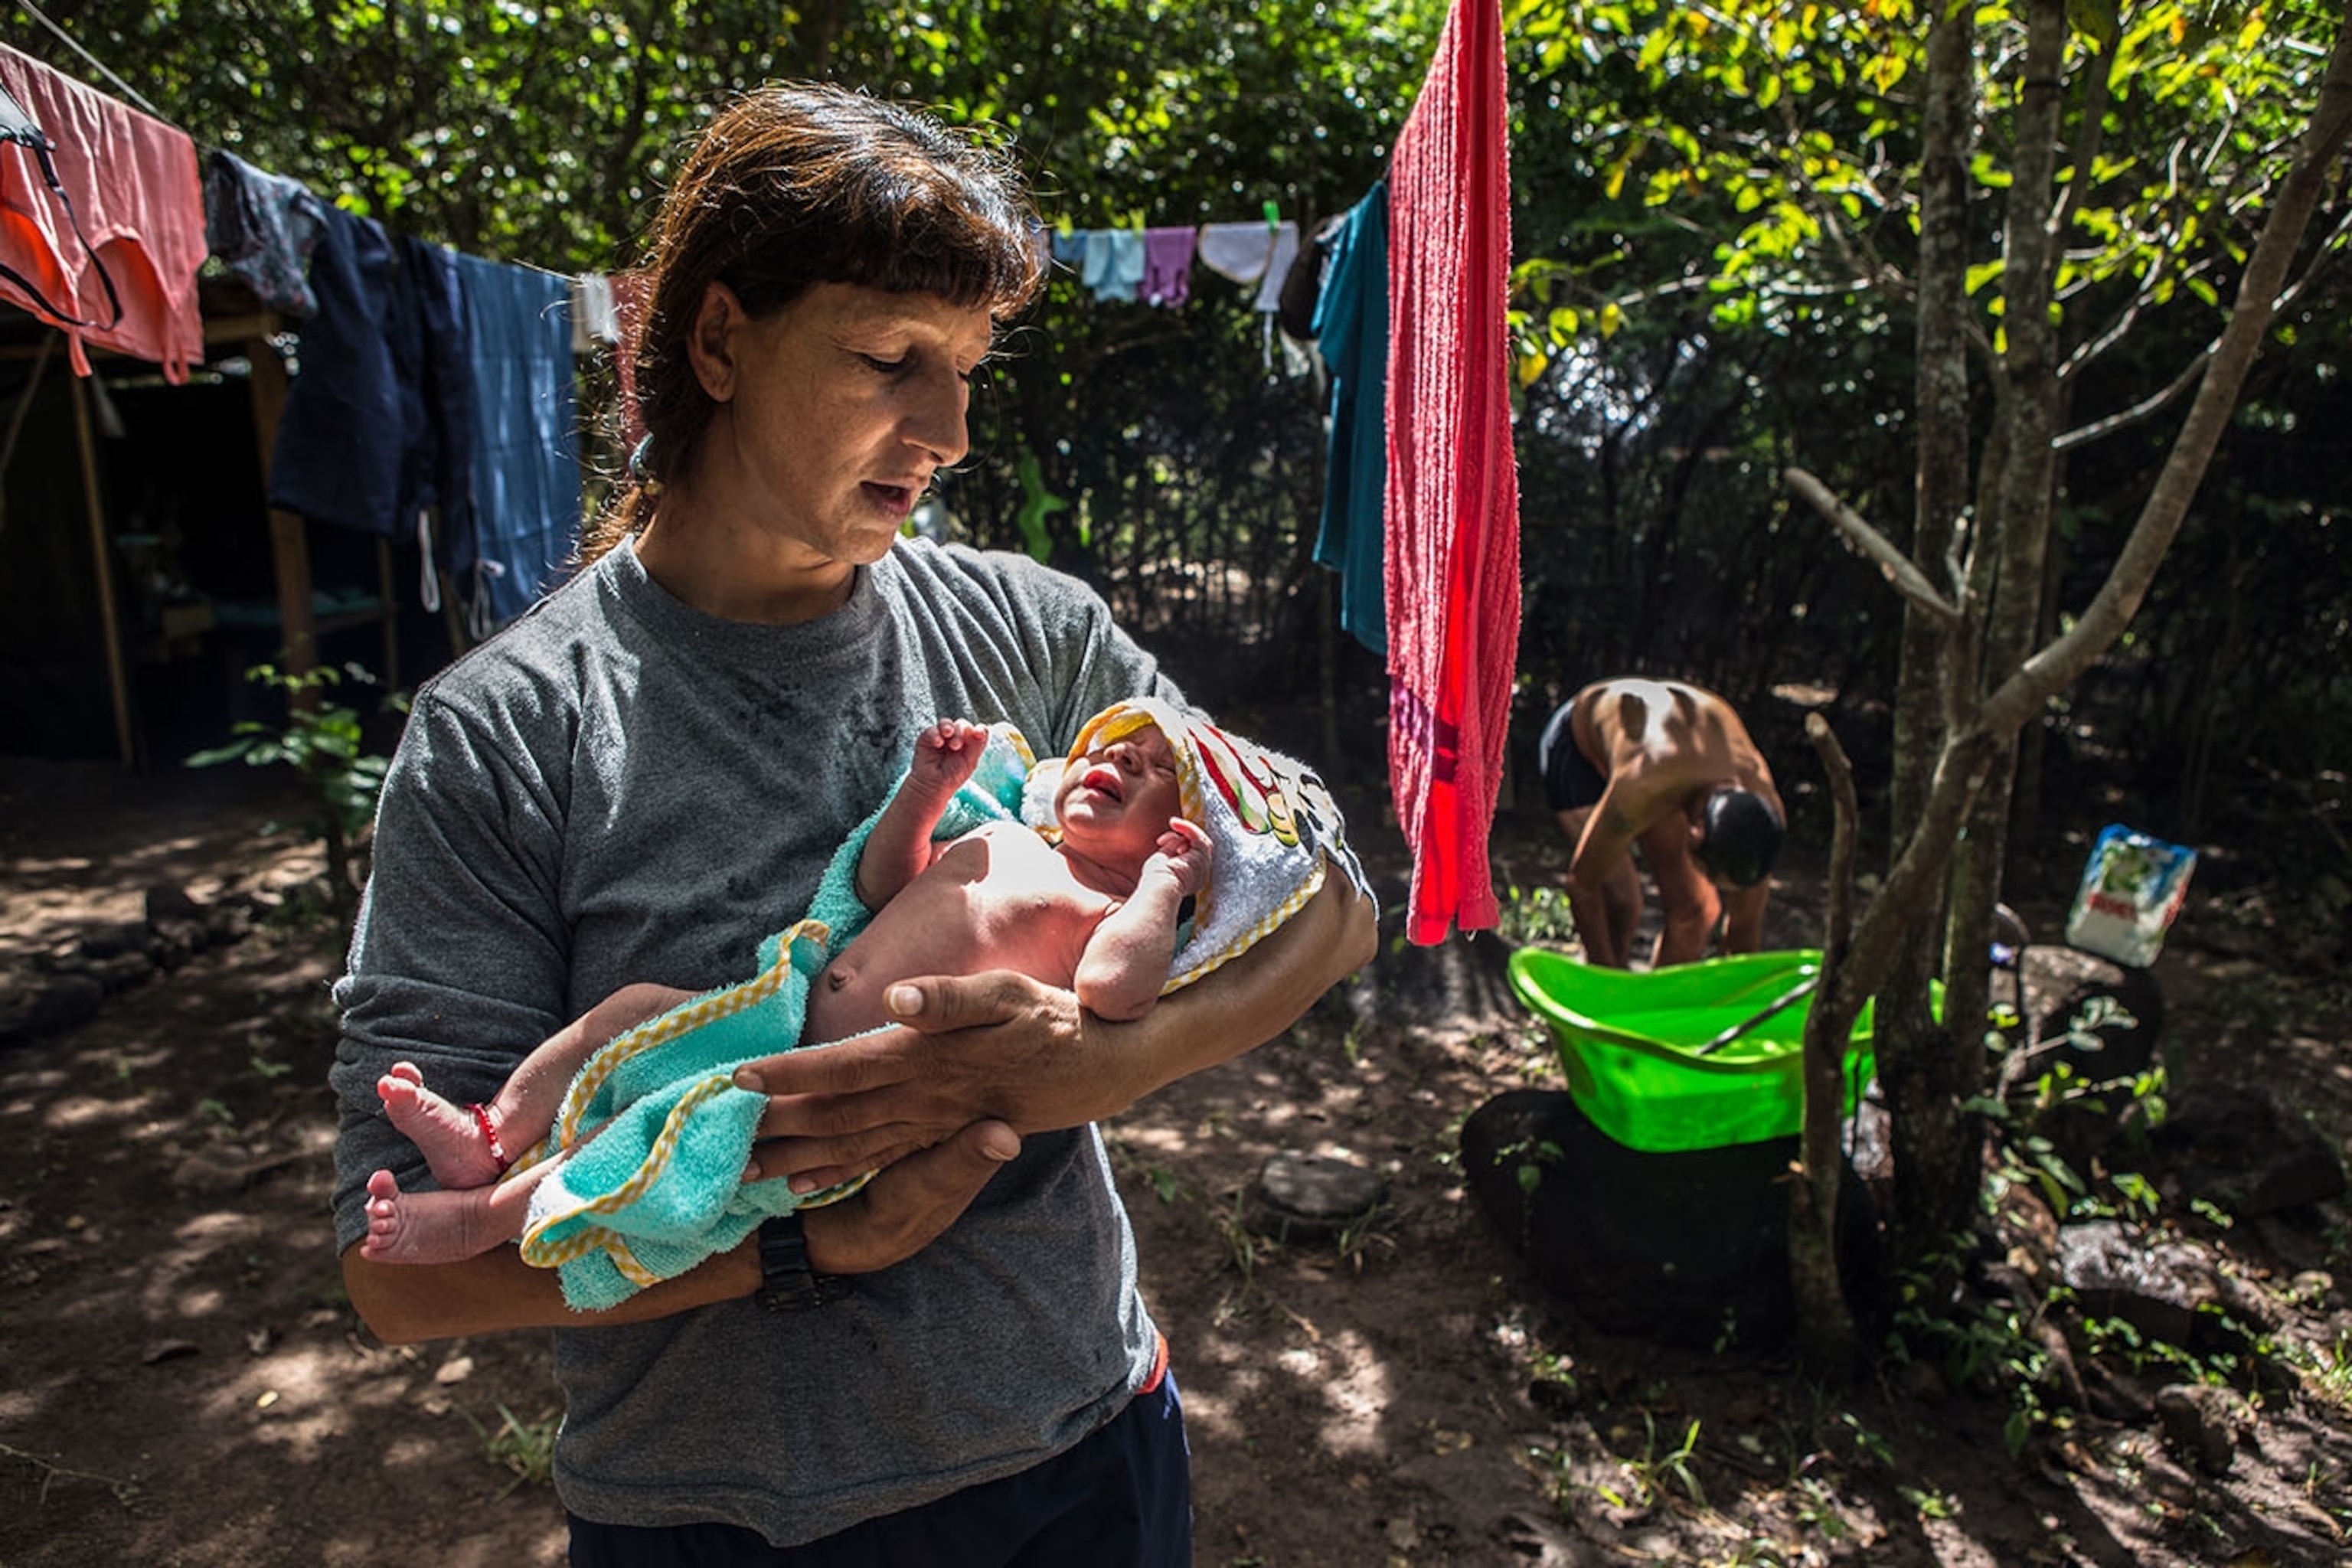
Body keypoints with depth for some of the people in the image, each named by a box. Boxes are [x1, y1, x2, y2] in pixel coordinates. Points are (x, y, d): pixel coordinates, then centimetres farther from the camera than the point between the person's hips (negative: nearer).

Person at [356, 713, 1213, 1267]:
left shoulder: (1114, 912, -6)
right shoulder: (1005, 839, 17)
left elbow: (1114, 990, -30)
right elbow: (880, 884, 24)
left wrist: (1165, 881, -19)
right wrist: (929, 787, 15)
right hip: (800, 1016, 9)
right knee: (637, 1007, 3)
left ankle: (477, 1219, -15)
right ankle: (490, 1141, 6)